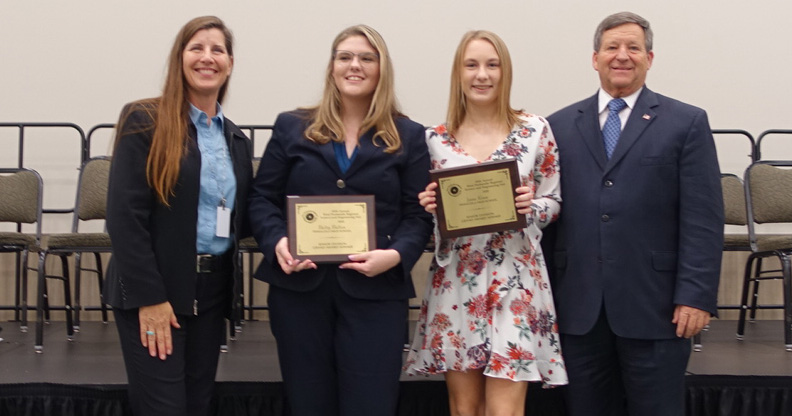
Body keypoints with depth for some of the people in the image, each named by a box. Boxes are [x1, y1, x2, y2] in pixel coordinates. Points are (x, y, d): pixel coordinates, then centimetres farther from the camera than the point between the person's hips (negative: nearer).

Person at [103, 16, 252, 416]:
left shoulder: (235, 138, 12)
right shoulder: (145, 120, -8)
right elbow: (125, 215, -14)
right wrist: (149, 297, -17)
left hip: (212, 291, 6)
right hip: (153, 290, -6)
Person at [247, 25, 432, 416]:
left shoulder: (407, 136, 8)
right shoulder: (292, 127, 10)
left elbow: (418, 215, 3)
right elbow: (262, 198, 8)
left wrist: (395, 255, -16)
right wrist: (277, 242, -11)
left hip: (375, 291, -1)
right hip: (299, 287, 1)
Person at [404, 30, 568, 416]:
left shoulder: (535, 130, 0)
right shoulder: (436, 138, 5)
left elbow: (554, 203, 5)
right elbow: (433, 206, 12)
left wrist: (529, 207, -16)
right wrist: (428, 205, -10)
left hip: (514, 281, -2)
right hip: (455, 282, 2)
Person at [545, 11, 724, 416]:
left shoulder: (687, 123, 2)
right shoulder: (561, 125, 10)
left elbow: (703, 220, -3)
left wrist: (695, 296, -10)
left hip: (654, 306, -2)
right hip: (578, 307, 2)